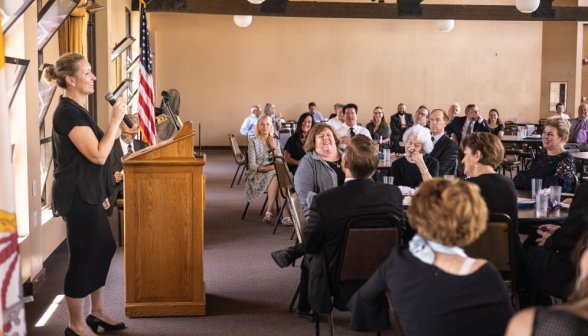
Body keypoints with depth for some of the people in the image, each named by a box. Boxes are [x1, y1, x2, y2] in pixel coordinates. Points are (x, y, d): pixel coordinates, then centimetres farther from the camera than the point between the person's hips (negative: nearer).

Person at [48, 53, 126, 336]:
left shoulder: (75, 109, 13)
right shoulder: (68, 112, -18)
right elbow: (98, 155, -24)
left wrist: (100, 193, 22)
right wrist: (115, 120, -17)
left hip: (86, 194, 10)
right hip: (77, 195, -10)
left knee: (103, 248, 16)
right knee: (83, 257, 0)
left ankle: (97, 312, 30)